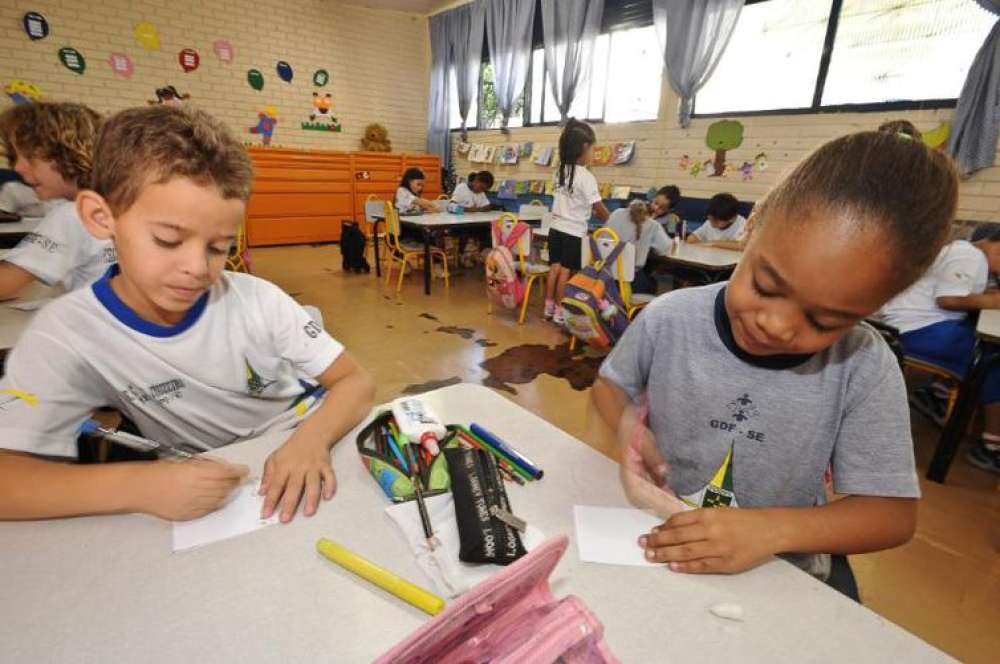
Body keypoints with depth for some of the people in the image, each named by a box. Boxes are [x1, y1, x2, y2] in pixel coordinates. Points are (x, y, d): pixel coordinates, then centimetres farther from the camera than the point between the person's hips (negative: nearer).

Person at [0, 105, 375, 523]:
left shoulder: (256, 300, -14)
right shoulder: (66, 334, -14)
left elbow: (356, 382, -13)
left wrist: (313, 439, -31)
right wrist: (134, 486, -33)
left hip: (303, 467, -1)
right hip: (212, 507, 1)